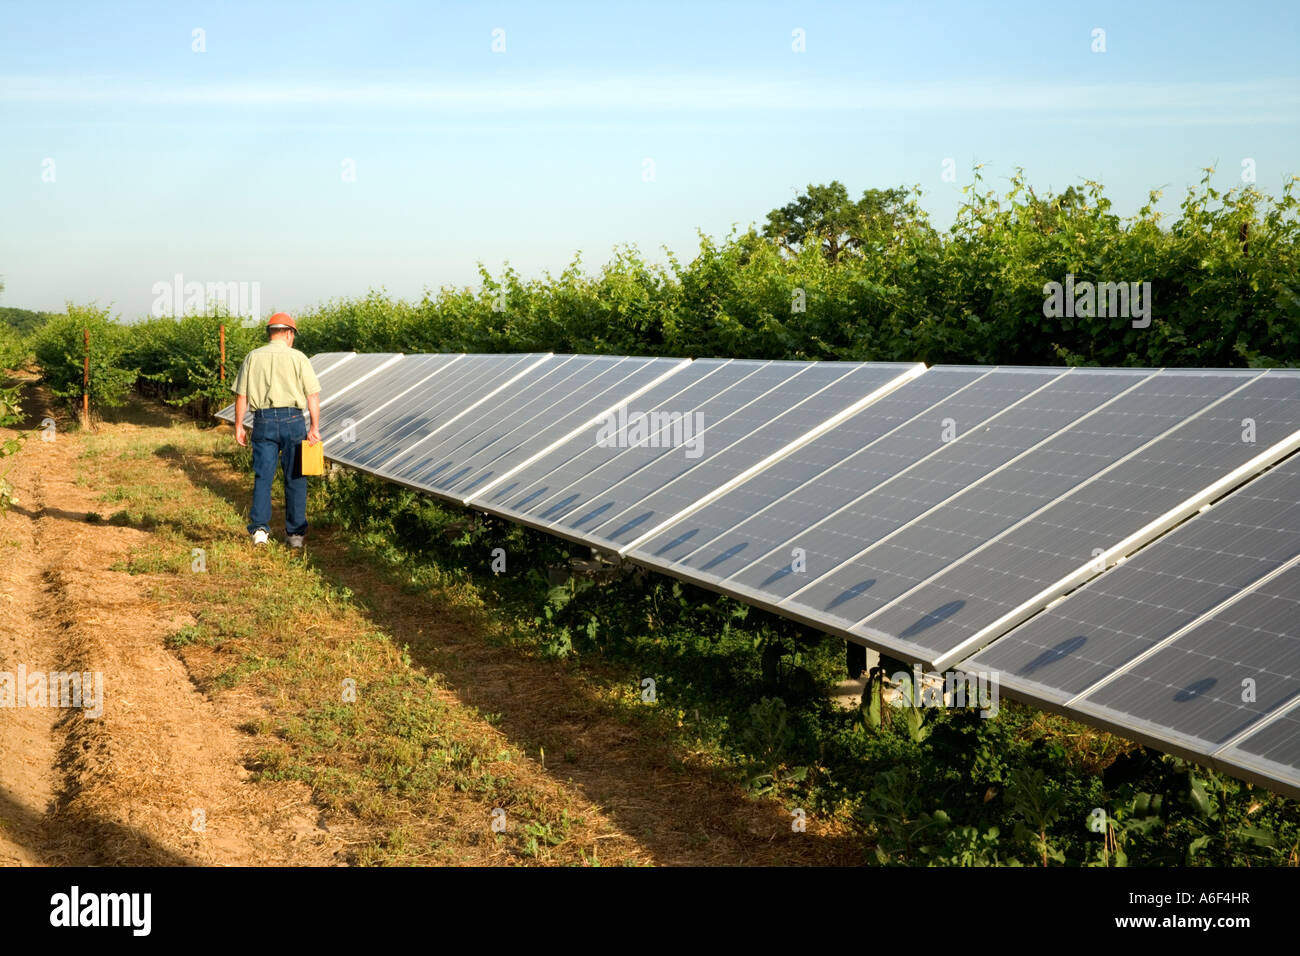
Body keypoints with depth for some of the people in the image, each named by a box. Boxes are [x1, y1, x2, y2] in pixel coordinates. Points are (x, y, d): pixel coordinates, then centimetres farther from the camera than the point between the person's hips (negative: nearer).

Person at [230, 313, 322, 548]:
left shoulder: (253, 357, 5)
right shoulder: (298, 358, 0)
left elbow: (241, 395, 4)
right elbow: (313, 395, -5)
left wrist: (239, 426, 10)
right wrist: (315, 427, -3)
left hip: (263, 422, 1)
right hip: (292, 420, -1)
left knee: (262, 476, 6)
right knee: (295, 479, 6)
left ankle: (259, 528, -6)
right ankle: (295, 533, 10)